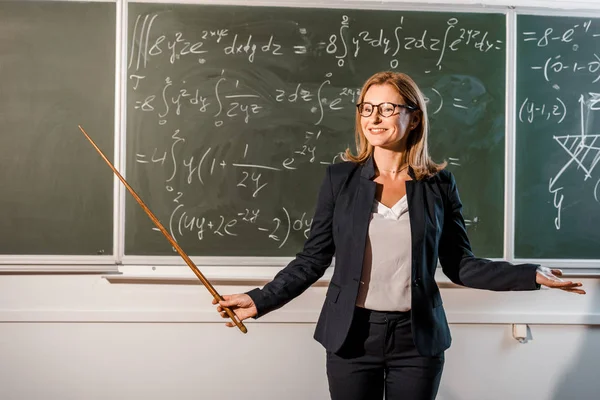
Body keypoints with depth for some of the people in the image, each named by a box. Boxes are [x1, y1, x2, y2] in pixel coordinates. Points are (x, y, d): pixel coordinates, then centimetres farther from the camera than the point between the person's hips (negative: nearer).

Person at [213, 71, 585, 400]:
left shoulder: (439, 184, -1)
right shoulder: (340, 178, -2)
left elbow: (459, 264, 2)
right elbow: (314, 258, 1)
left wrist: (532, 275, -5)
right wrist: (259, 300, -7)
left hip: (417, 339, 0)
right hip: (352, 336, 0)